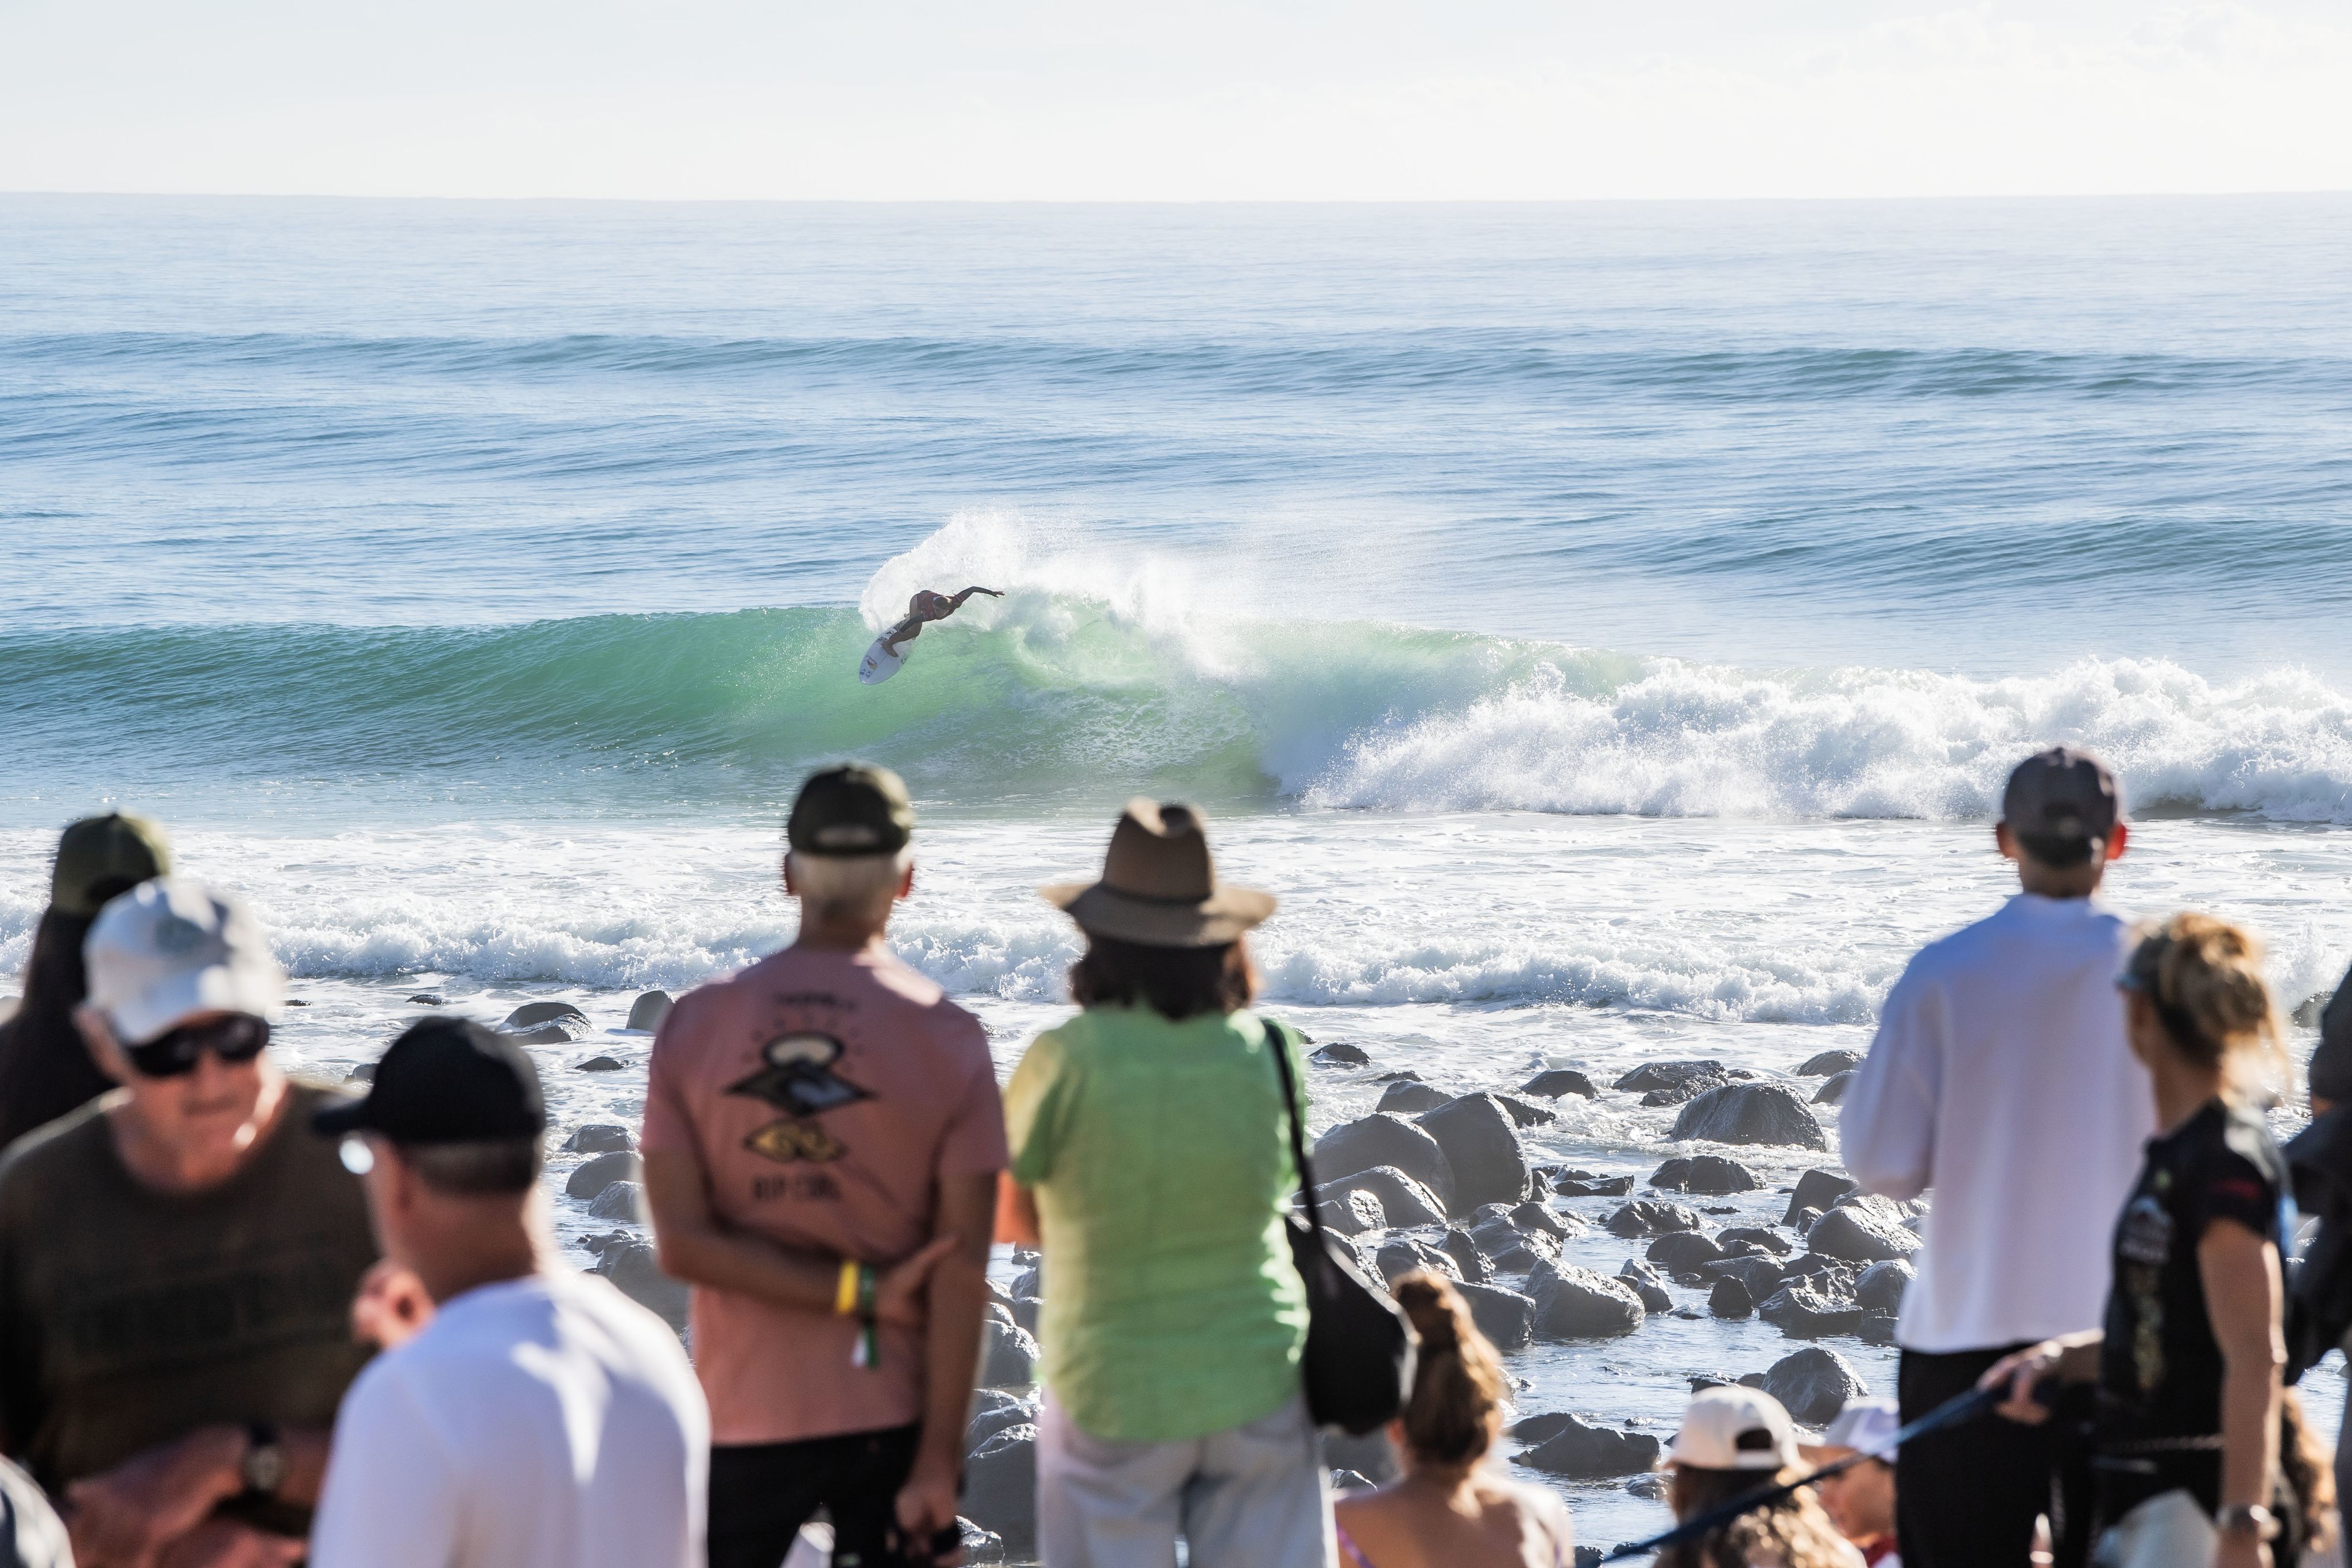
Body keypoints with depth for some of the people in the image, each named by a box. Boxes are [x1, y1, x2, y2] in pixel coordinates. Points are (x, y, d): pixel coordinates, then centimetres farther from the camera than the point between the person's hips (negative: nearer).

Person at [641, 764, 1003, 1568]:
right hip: (895, 1413, -1)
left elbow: (683, 1242, -9)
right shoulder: (949, 1040, -6)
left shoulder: (695, 1025, -2)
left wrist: (858, 1291, -8)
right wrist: (939, 1460, -9)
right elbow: (962, 1270, -10)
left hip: (743, 1418, 1)